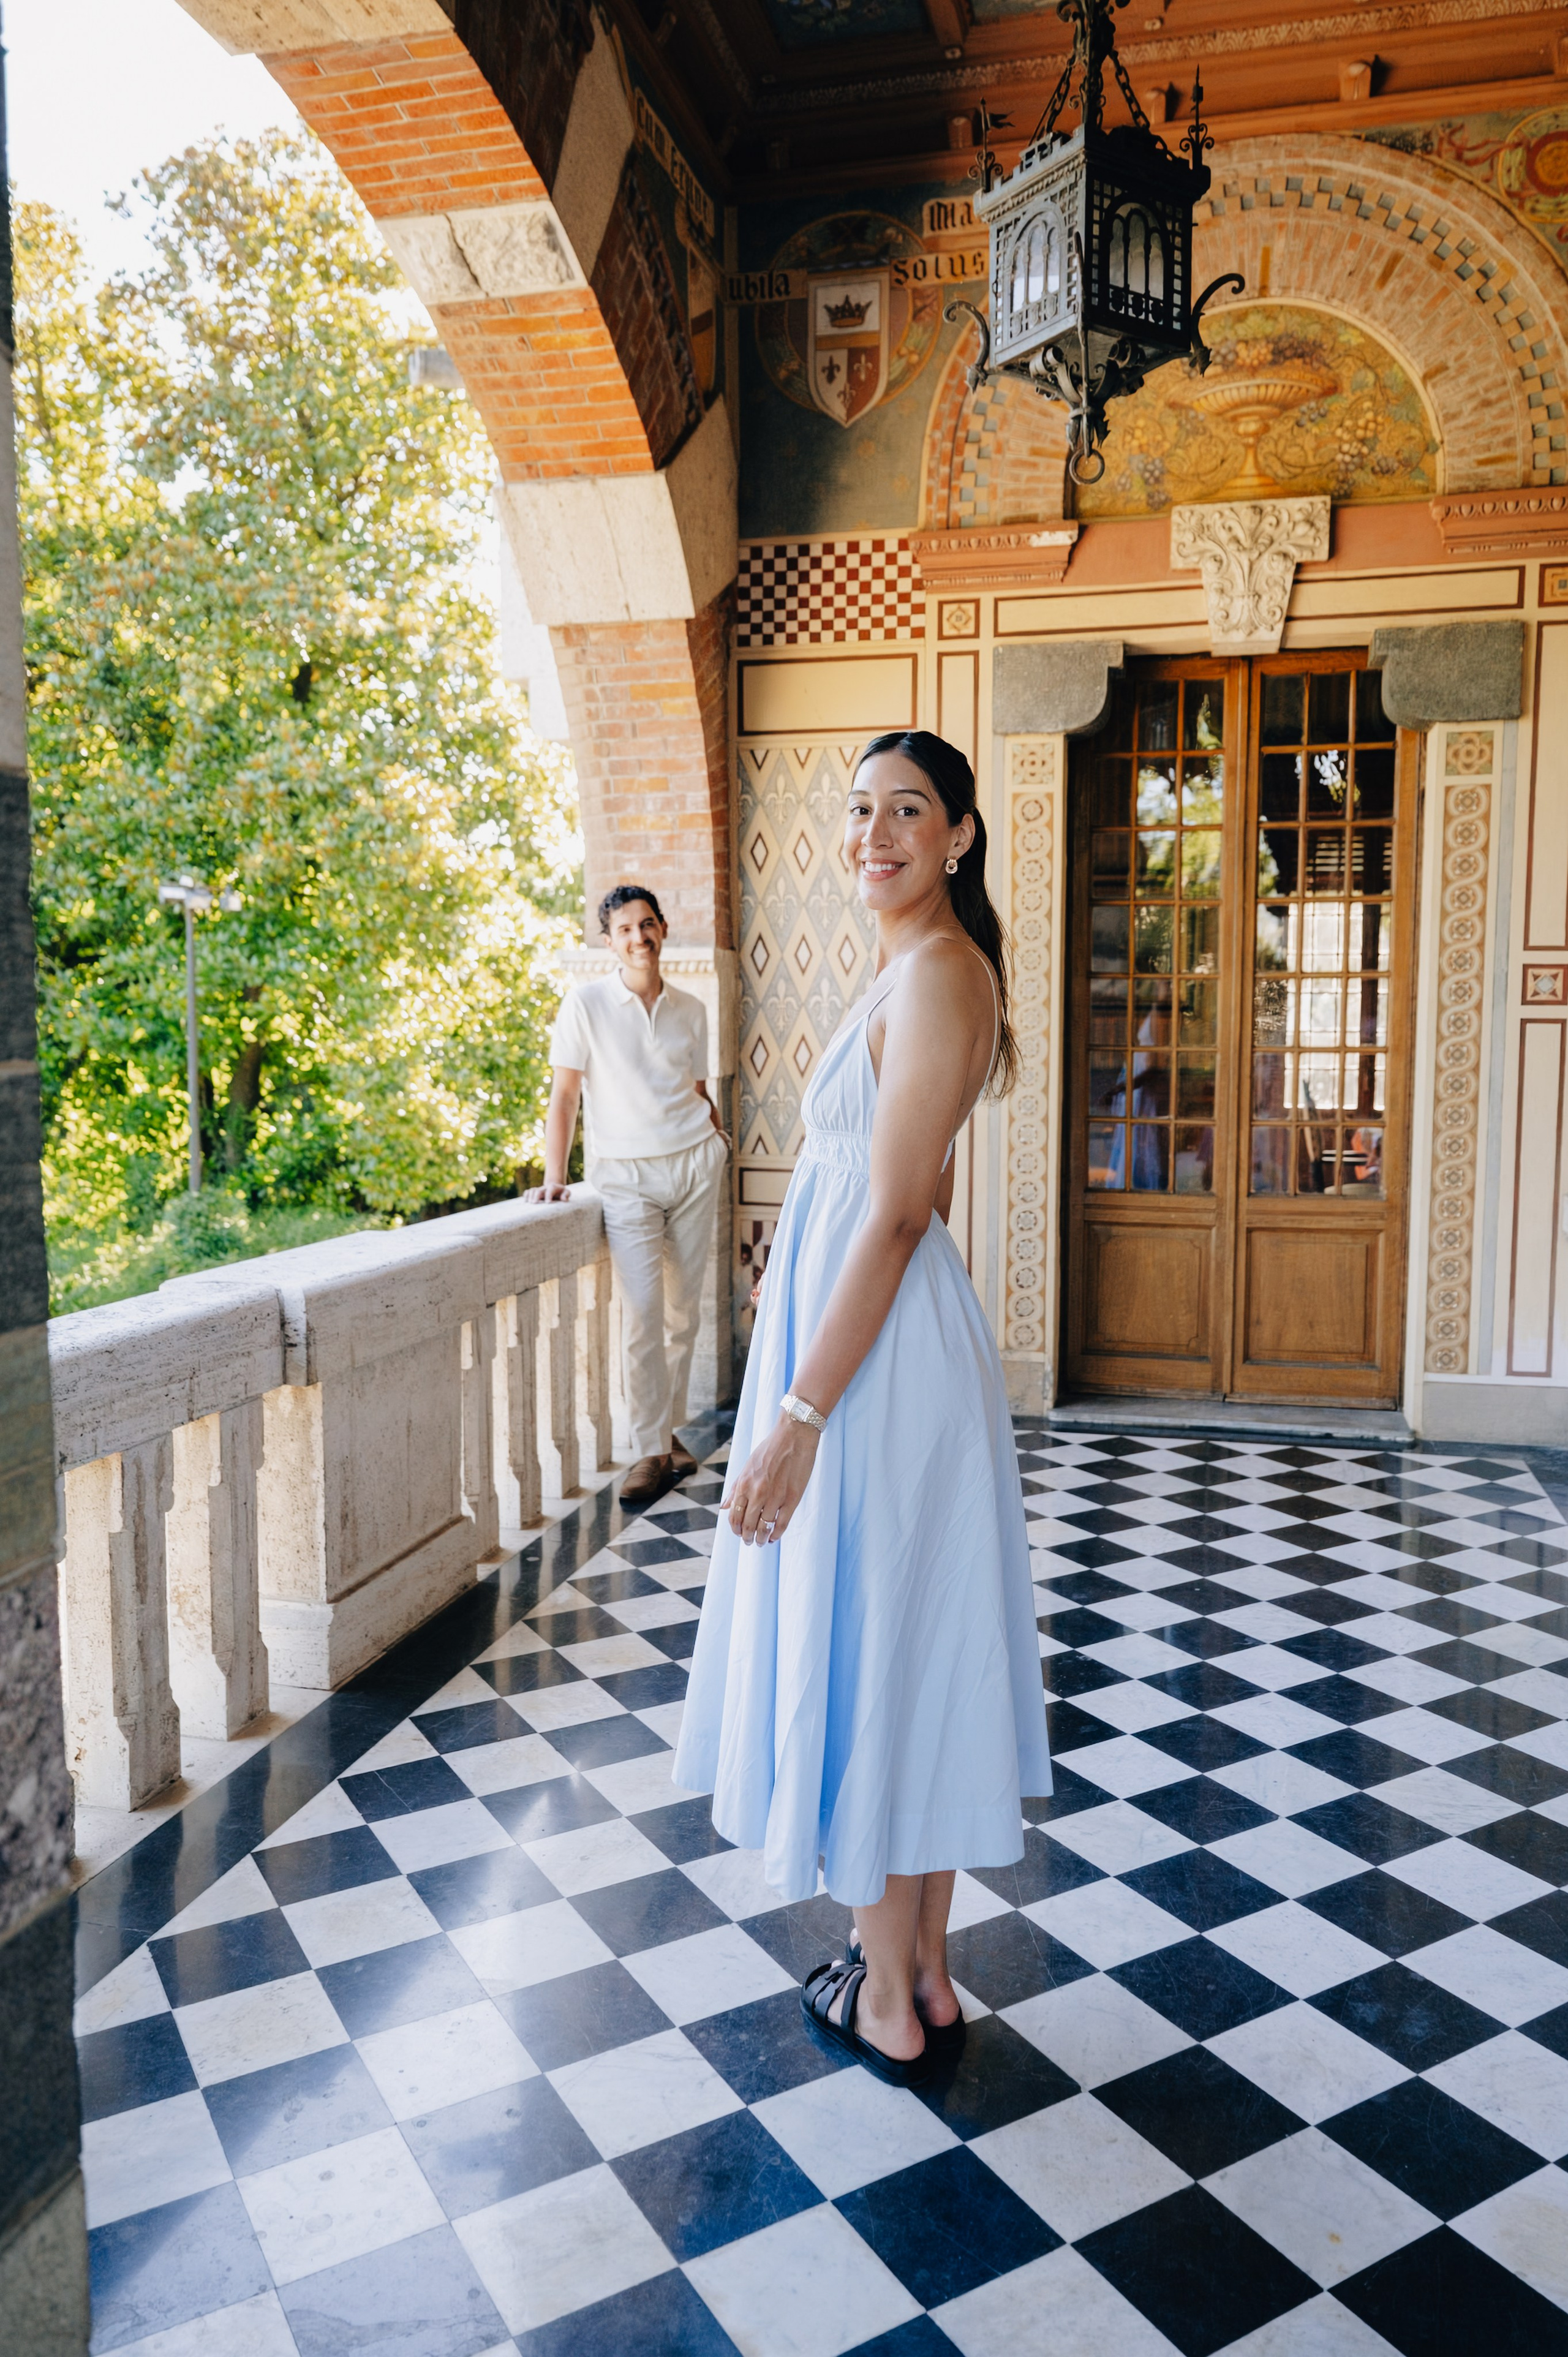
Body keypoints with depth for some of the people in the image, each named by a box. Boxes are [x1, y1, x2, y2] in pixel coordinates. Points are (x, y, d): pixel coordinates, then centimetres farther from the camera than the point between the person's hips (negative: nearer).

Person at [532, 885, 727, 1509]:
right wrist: (554, 1175, -8)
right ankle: (650, 1451, 1)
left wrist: (717, 1134, 5)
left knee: (683, 1309, 6)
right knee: (642, 1313, -9)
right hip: (625, 1176, -3)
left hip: (693, 1165, 4)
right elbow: (564, 1094, -3)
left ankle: (669, 1429, 21)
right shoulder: (586, 1003, -2)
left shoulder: (691, 1010, 10)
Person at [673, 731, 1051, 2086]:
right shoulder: (926, 968, 15)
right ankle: (925, 1970, 31)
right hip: (895, 1336, 10)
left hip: (876, 1358, -10)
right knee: (911, 1650, 16)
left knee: (864, 1651, 3)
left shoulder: (936, 970, -17)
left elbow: (896, 1215, -22)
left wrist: (798, 1412, -21)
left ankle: (889, 2004, 21)